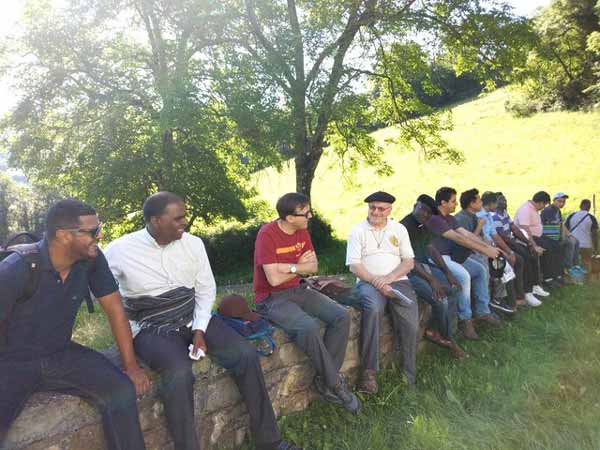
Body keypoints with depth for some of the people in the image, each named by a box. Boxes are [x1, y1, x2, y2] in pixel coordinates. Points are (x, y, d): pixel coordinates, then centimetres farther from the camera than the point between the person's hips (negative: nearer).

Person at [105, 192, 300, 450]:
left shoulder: (193, 243, -2)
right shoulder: (119, 251, -11)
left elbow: (206, 290, 5)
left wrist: (199, 330, -8)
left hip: (193, 319, 4)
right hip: (151, 329, -3)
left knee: (246, 354, -14)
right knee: (179, 374, -34)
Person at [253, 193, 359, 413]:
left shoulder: (302, 231, 3)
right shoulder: (267, 234, -19)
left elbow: (314, 266, 4)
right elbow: (274, 279, -23)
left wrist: (289, 267, -14)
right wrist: (300, 265, -8)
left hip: (298, 290, 7)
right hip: (272, 298, -7)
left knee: (341, 316, -12)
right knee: (309, 327, -32)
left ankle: (324, 379, -2)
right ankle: (335, 383, -10)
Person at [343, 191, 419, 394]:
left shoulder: (399, 229, 14)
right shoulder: (358, 231, 7)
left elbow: (409, 262, 8)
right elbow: (354, 265, -2)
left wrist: (389, 278, -10)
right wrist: (376, 282, -16)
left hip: (397, 280, 3)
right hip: (368, 281, -2)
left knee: (410, 319, -23)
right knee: (373, 308, -34)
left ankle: (409, 375, -7)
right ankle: (369, 371, -27)